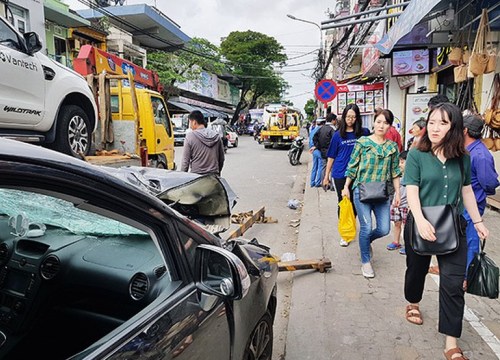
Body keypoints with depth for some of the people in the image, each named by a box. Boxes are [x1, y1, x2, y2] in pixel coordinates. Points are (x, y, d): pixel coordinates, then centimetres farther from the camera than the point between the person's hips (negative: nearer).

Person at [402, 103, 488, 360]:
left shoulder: (462, 158, 0)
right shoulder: (416, 155, -9)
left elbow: (466, 190, 11)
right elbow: (411, 191, -16)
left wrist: (477, 221, 13)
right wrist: (420, 220, -30)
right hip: (420, 225, -2)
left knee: (453, 283, -2)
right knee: (417, 269, 19)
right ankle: (413, 303, 50)